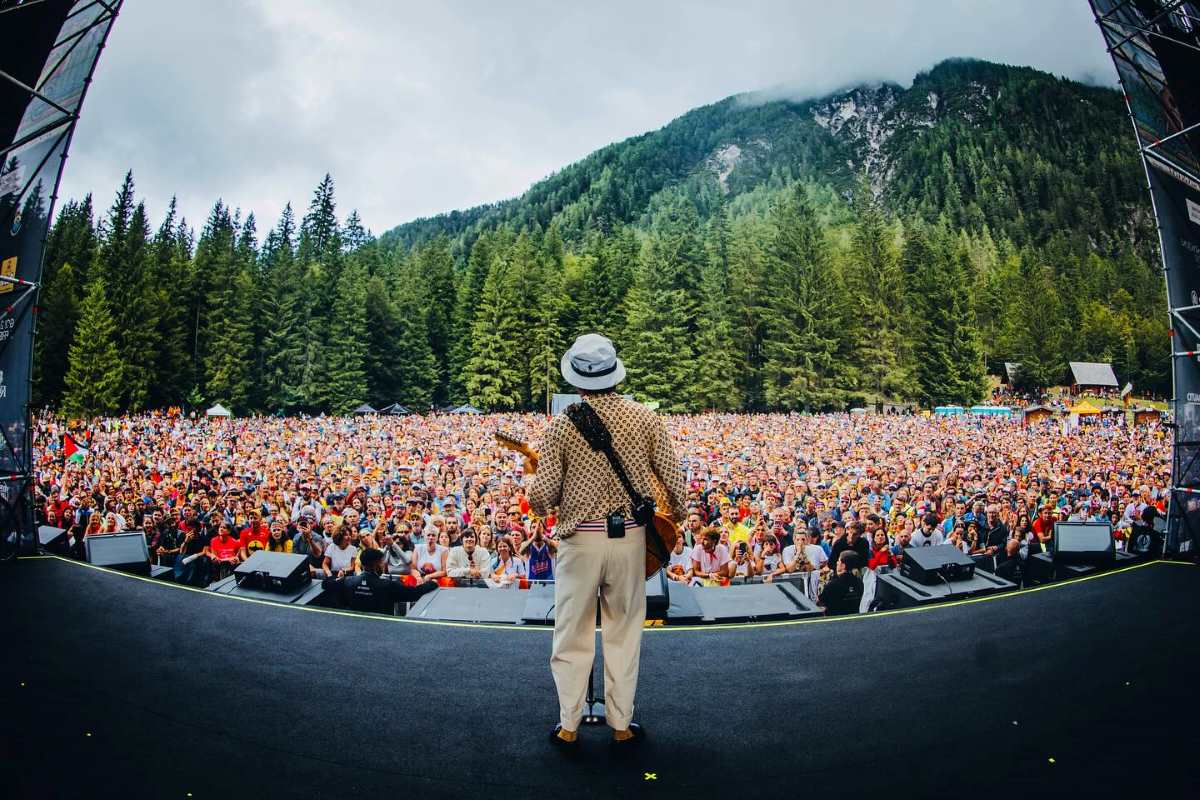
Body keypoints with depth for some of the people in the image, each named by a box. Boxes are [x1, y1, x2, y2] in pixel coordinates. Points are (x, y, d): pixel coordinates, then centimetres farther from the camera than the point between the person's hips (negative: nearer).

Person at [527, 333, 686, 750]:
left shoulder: (562, 424, -8)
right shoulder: (645, 417, -5)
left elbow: (542, 498, -9)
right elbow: (674, 479, -2)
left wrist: (534, 476, 13)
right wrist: (677, 513, 17)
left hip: (580, 541, -1)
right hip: (630, 538, 2)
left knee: (573, 636, 14)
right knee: (623, 634, 16)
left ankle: (568, 727, 25)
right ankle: (622, 726, 27)